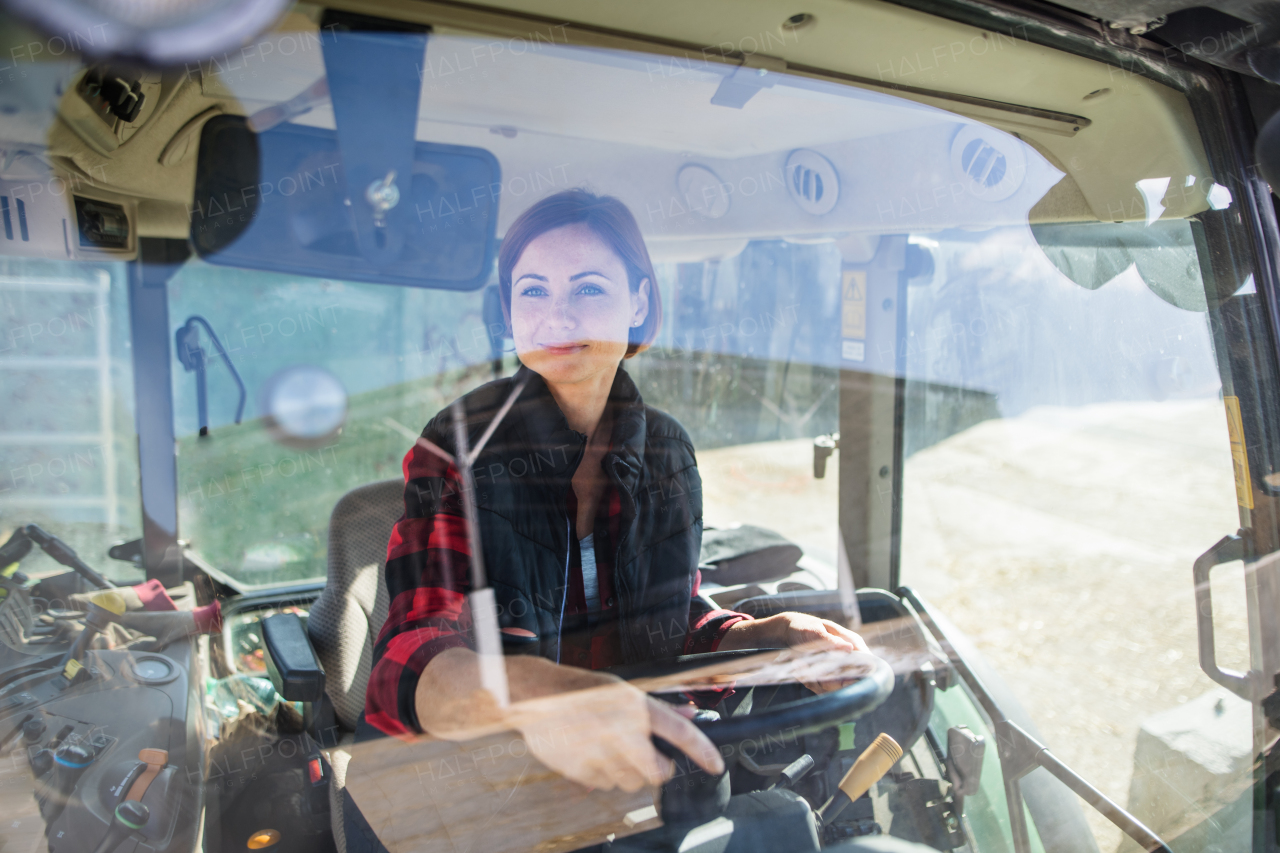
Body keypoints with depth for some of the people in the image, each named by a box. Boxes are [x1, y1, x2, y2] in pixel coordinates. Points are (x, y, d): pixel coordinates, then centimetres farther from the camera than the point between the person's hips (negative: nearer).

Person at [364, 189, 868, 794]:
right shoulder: (457, 449, -11)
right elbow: (412, 658, -24)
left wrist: (767, 637, -8)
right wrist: (531, 691, -45)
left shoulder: (667, 450, 2)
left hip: (633, 764, 3)